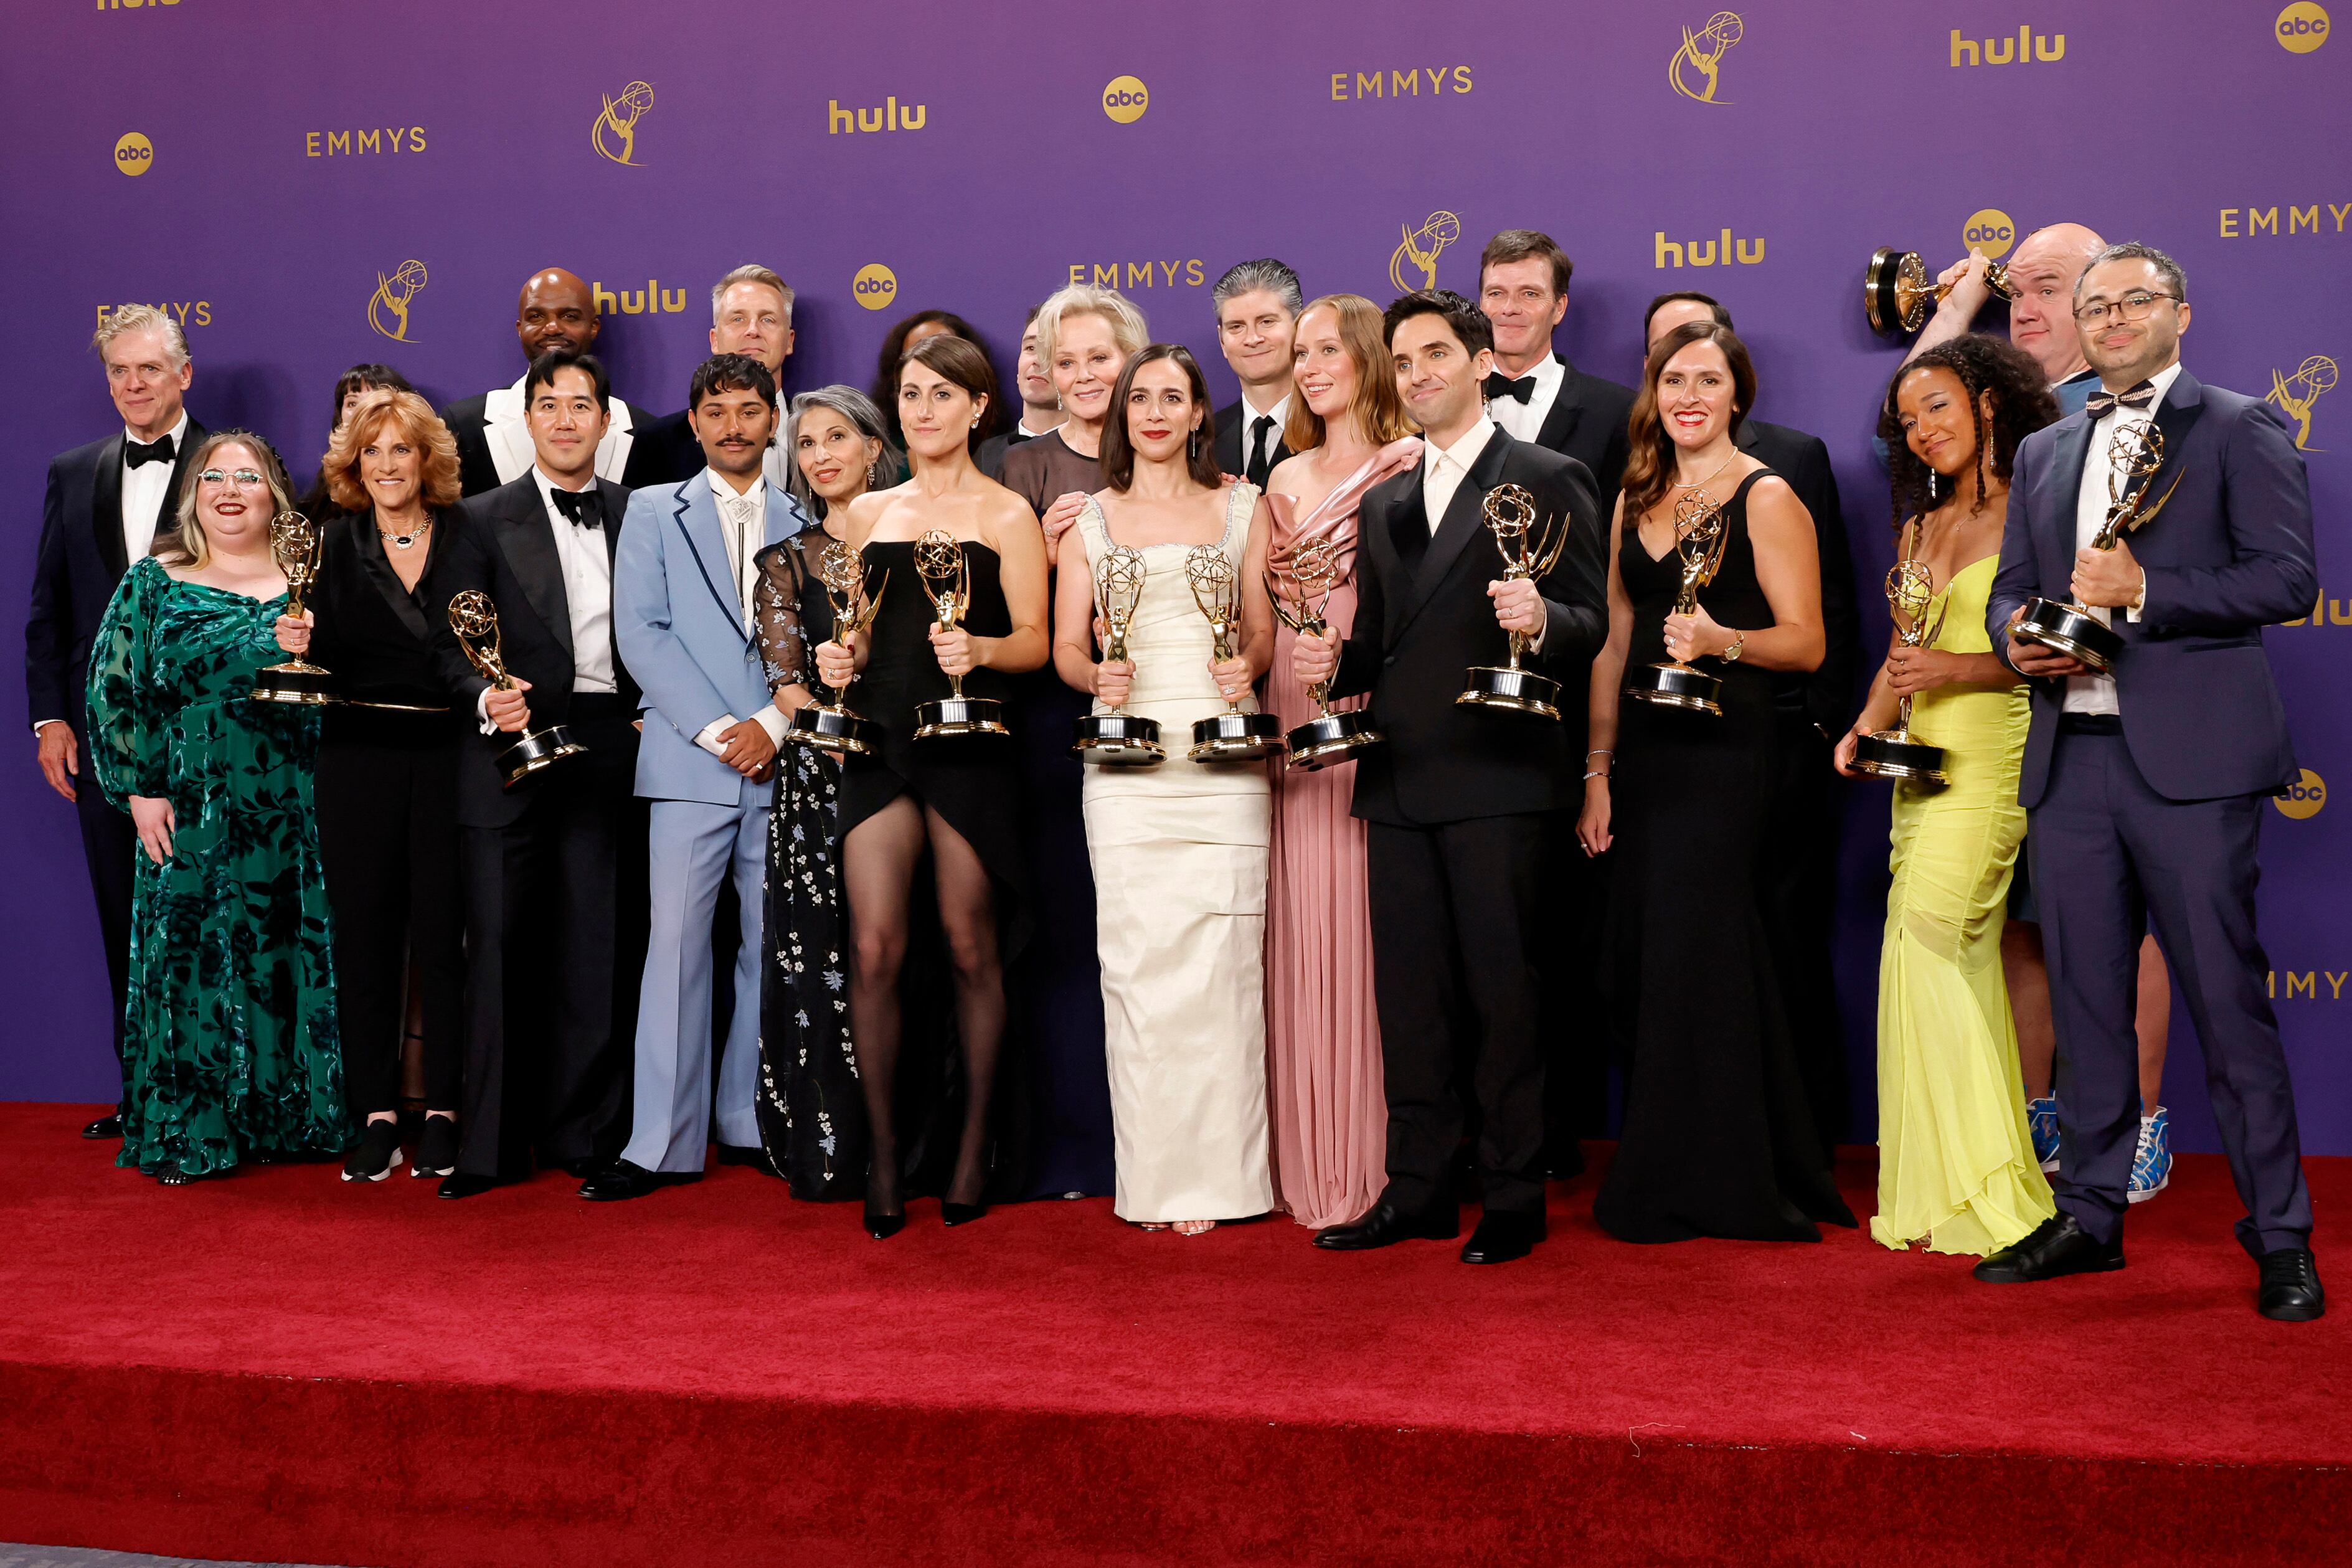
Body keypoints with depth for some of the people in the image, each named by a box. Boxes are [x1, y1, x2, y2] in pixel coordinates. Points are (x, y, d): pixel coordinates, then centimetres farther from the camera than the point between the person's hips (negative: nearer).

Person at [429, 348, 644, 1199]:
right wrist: (487, 701, -17)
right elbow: (447, 642, 0)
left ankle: (584, 1131, 15)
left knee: (599, 945, 4)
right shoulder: (482, 521, 6)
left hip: (610, 747, 2)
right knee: (500, 945, -2)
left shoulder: (639, 517, 12)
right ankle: (491, 1143, 6)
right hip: (513, 748, -2)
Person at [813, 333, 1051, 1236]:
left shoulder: (1006, 515, 5)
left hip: (968, 745, -3)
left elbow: (1033, 642, 0)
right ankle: (884, 1154, 2)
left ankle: (977, 1145, 16)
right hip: (880, 739, 3)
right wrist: (837, 657, 1)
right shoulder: (867, 513, 17)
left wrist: (976, 649, -20)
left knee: (969, 949, 2)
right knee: (873, 948, -6)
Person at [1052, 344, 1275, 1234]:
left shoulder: (1243, 508, 14)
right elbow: (1066, 645, 11)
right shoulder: (1091, 518, 14)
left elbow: (1265, 631, 12)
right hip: (1127, 757, 1)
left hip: (1223, 758, 0)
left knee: (1220, 960, -5)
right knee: (1137, 959, -4)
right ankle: (1152, 1178, 3)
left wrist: (1246, 665, -10)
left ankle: (1218, 1176, 2)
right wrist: (1096, 676, -11)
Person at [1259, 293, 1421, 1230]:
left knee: (1368, 924, -6)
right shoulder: (1288, 477, 19)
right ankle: (1310, 1164, 13)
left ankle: (1378, 1164, 3)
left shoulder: (1411, 464, 0)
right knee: (1303, 930, 5)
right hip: (1297, 720, 6)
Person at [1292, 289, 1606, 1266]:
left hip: (1495, 779, -6)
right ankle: (1418, 1190, 18)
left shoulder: (1546, 480, 2)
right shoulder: (1384, 503, 20)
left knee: (1502, 991, -2)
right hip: (1398, 782, 6)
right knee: (1409, 994, 8)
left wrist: (1543, 619, -24)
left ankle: (1514, 1197, 9)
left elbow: (1593, 624, -3)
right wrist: (1334, 661, 3)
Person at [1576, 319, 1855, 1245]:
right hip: (1644, 752, 6)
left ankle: (1696, 1187, 7)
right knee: (1636, 965, 6)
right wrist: (1597, 769, 11)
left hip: (1722, 747, -6)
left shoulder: (1766, 498, -3)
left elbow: (1805, 641, -8)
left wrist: (1723, 640, -26)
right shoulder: (1636, 501, 15)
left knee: (1688, 956, -5)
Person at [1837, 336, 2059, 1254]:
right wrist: (1865, 728, 0)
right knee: (1962, 962, 8)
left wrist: (1956, 668, -21)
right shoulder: (1918, 530, 18)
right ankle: (1982, 1182, 15)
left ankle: (1962, 1189, -6)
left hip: (1989, 759, -7)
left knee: (1926, 944, -14)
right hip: (1919, 761, 7)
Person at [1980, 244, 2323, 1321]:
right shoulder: (2044, 454, 20)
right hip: (2069, 757, 5)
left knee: (2228, 1001, -3)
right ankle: (2090, 1218, 20)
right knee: (2085, 999, 10)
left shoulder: (2239, 429, 3)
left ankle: (2280, 1238, 7)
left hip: (2189, 757, -5)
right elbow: (2009, 586, 21)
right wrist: (2018, 641, -1)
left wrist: (2142, 593, -14)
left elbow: (2288, 577, -7)